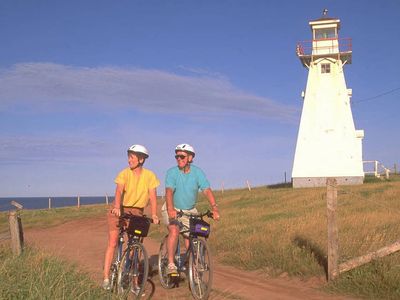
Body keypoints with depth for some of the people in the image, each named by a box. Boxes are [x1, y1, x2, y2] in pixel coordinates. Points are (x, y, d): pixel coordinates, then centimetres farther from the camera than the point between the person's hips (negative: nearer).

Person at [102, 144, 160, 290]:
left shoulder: (149, 176, -6)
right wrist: (117, 207, -42)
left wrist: (154, 214, -25)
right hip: (119, 210, -1)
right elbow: (119, 191, -25)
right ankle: (106, 278, -2)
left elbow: (153, 196, -11)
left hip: (136, 212, 1)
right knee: (112, 243, -8)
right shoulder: (125, 173, -10)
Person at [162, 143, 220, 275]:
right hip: (172, 210, -2)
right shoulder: (172, 172, -16)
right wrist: (171, 209, -48)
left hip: (189, 211, 2)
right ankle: (171, 264, -20)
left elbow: (207, 191, -22)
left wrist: (215, 208, -37)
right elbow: (169, 191, -30)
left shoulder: (197, 172, -11)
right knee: (174, 231, -26)